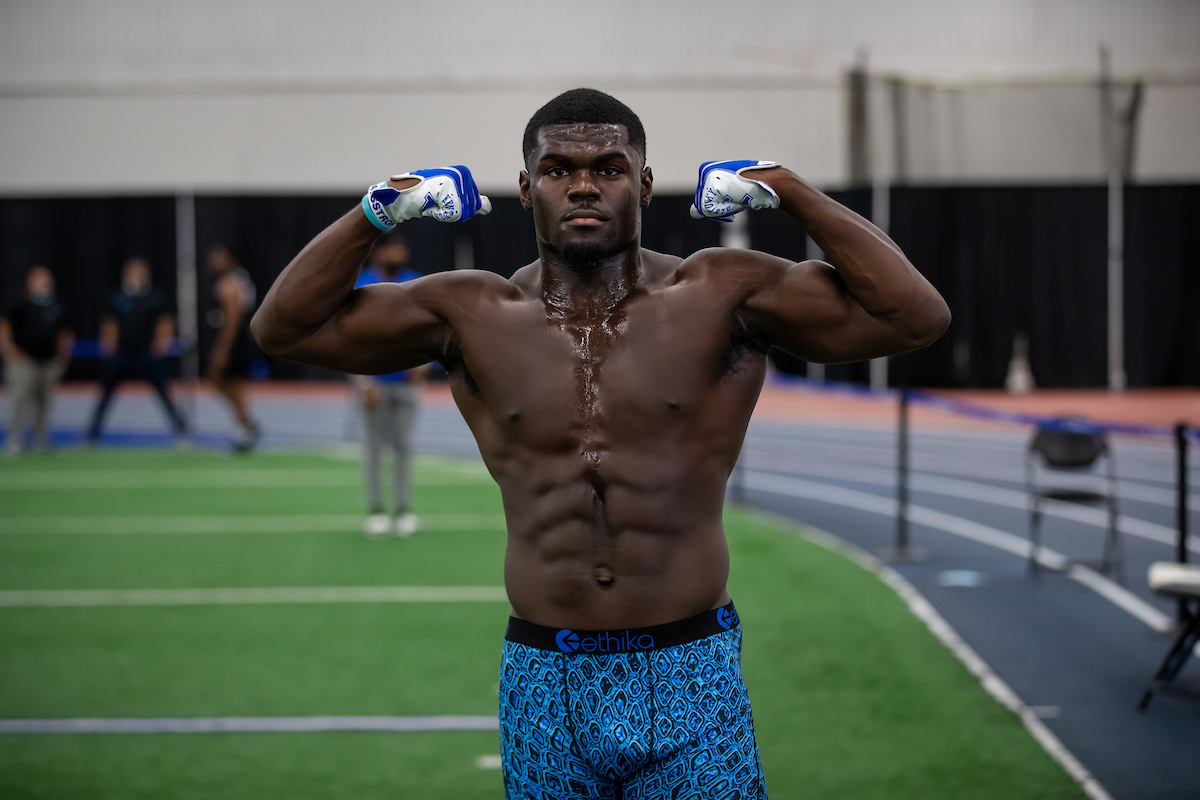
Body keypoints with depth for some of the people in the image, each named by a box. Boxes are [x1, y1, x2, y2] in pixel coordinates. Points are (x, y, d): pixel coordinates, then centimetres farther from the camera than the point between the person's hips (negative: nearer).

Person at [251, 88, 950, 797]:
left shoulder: (721, 298, -2)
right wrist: (377, 213, -5)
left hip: (690, 685, -2)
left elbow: (917, 317, -8)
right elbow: (285, 328, 6)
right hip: (543, 683, 2)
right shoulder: (472, 315, 4)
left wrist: (793, 194, -11)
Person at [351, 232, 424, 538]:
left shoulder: (414, 285, 7)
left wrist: (418, 361, -4)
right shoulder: (362, 287, -4)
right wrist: (364, 384, -13)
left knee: (403, 446, 3)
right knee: (374, 447, 1)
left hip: (406, 379, 3)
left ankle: (404, 510, 7)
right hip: (374, 382, -3)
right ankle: (375, 510, 8)